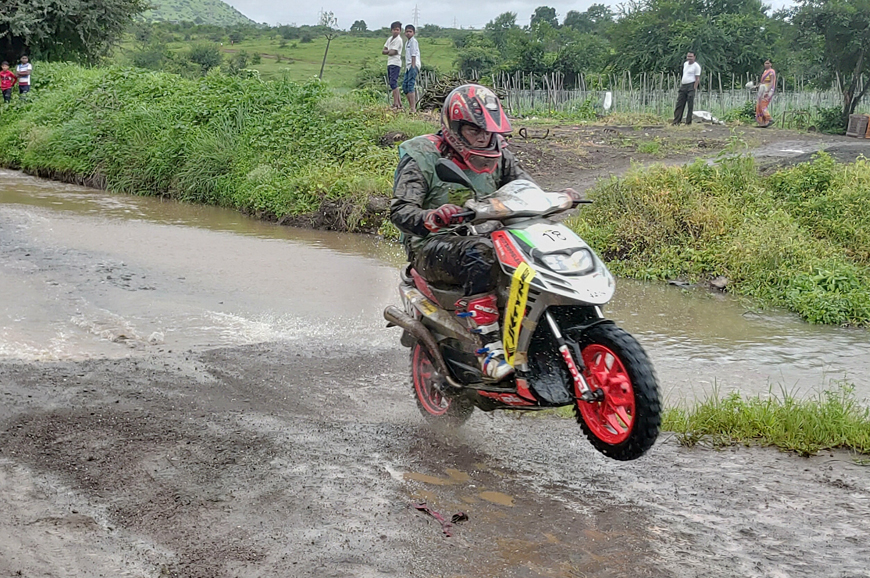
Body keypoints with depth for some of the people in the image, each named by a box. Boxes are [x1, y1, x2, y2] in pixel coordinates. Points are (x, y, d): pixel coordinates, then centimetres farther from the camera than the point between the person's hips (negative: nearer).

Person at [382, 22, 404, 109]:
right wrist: (389, 51, -5)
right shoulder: (390, 39, 17)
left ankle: (396, 104, -18)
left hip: (395, 63, -9)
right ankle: (399, 102, 16)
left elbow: (392, 52, -15)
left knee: (393, 83, -16)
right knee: (392, 83, 11)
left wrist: (387, 52, 3)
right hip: (389, 63, 9)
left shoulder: (398, 40, -9)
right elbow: (383, 51, 12)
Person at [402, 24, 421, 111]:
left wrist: (413, 67, -18)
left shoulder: (413, 41, -6)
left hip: (413, 65, -10)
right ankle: (410, 105, 20)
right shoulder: (407, 42, 21)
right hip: (408, 66, 10)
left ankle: (413, 108, -21)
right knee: (404, 85, 11)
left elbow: (414, 55, -13)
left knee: (411, 85, -16)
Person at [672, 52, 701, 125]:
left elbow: (697, 79, -10)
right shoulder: (685, 64, 15)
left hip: (691, 86, -7)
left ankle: (688, 122, 1)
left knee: (690, 105, -3)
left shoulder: (696, 66, -7)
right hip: (683, 86, 7)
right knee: (679, 104, 4)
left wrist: (694, 89, -17)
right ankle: (676, 121, 5)